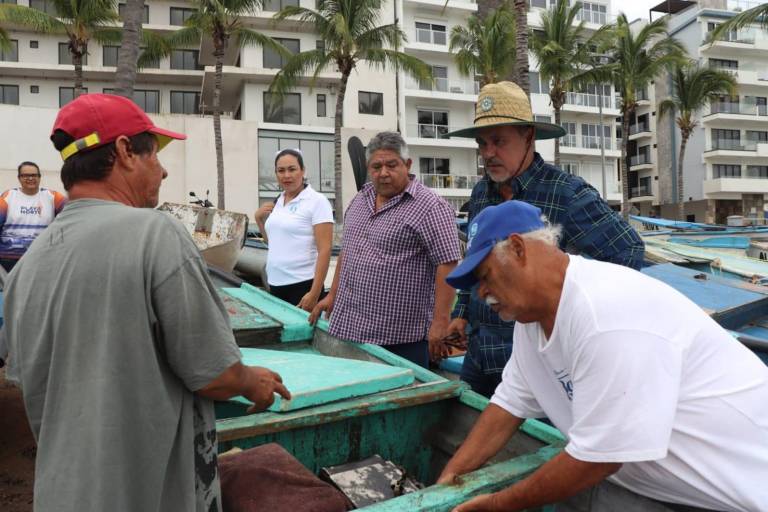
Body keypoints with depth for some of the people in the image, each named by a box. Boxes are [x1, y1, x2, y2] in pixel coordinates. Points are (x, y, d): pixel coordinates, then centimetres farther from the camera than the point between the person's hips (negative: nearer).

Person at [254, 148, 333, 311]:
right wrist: (259, 219, 7)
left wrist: (315, 293, -21)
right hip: (276, 284, 7)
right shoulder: (278, 202, 11)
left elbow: (325, 250, -15)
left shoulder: (317, 201, -9)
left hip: (302, 285, -6)